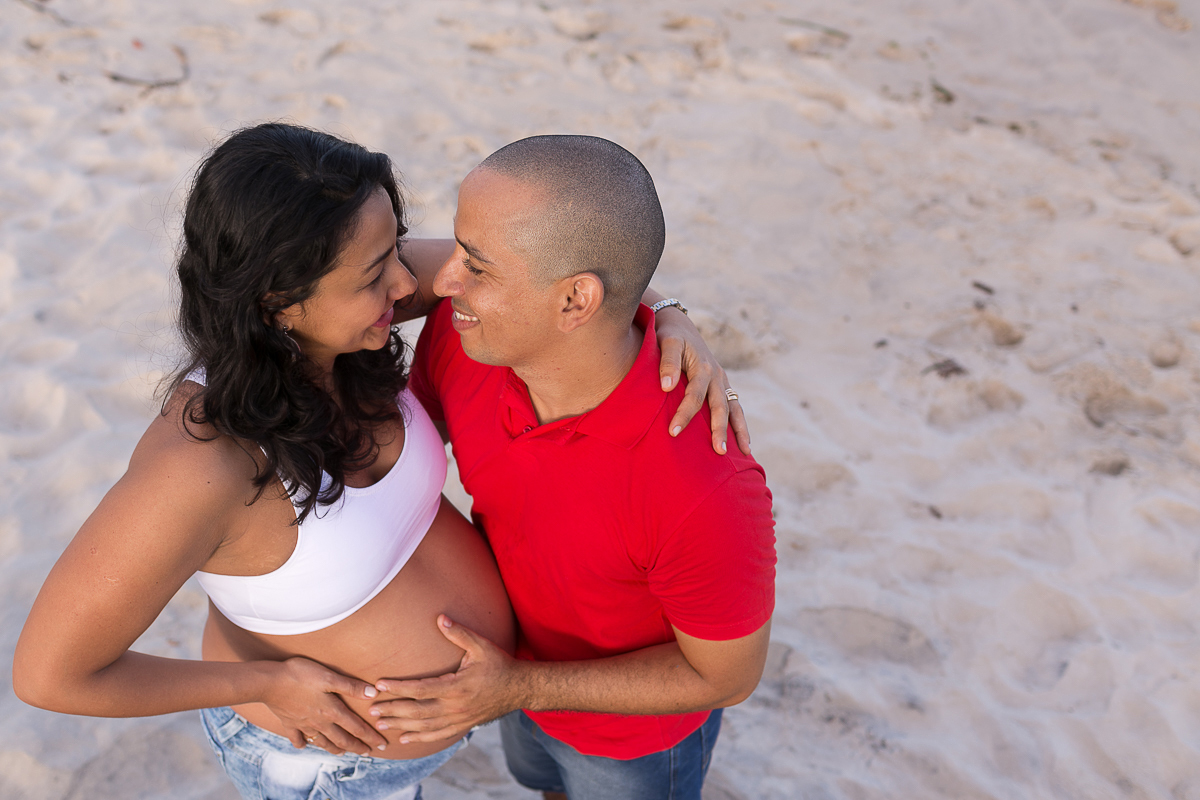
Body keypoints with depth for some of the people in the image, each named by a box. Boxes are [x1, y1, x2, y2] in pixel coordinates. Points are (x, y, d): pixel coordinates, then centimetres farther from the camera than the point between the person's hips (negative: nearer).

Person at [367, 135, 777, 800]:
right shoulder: (466, 336, -29)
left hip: (640, 720, -5)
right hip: (528, 651, 5)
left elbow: (729, 675, -27)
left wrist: (521, 689, -31)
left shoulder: (707, 488, -46)